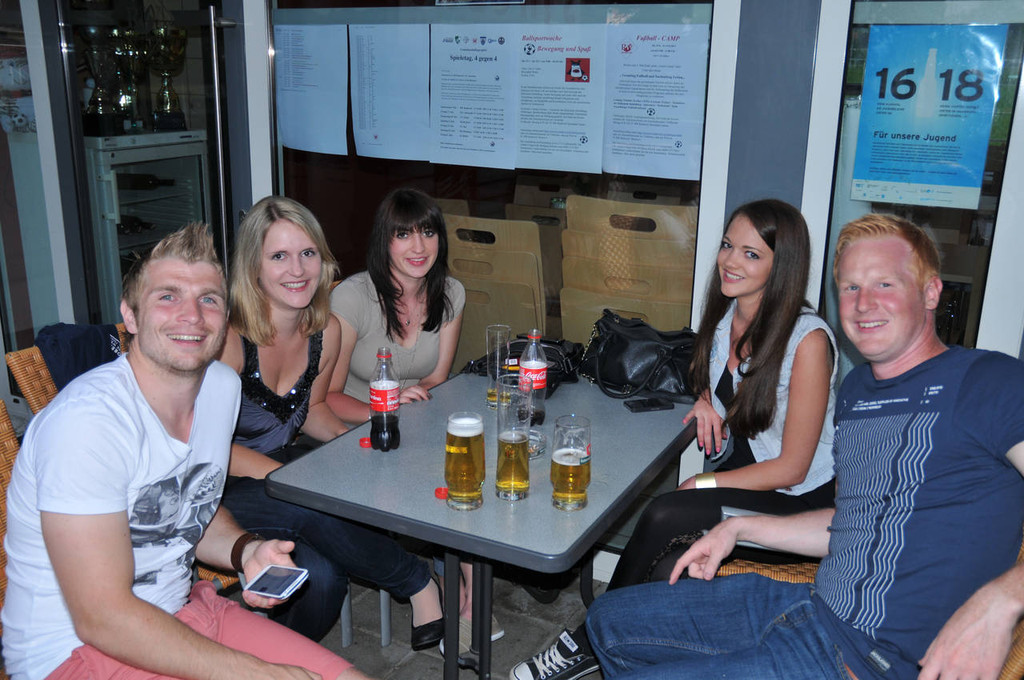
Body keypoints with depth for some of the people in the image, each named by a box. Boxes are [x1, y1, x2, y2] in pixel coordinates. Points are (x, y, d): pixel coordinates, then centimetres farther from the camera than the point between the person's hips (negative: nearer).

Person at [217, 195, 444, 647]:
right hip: (219, 490, -6)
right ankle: (419, 584, -12)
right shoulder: (229, 338, -23)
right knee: (315, 509, -34)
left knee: (323, 572, -25)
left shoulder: (325, 331, -2)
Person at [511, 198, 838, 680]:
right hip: (738, 477, 6)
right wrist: (705, 402, -1)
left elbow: (791, 467, -16)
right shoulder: (726, 316, 1)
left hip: (797, 503, -6)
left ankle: (591, 641, -7)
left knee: (663, 518, -26)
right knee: (668, 570, -23)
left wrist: (700, 485, -15)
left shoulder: (808, 339, -20)